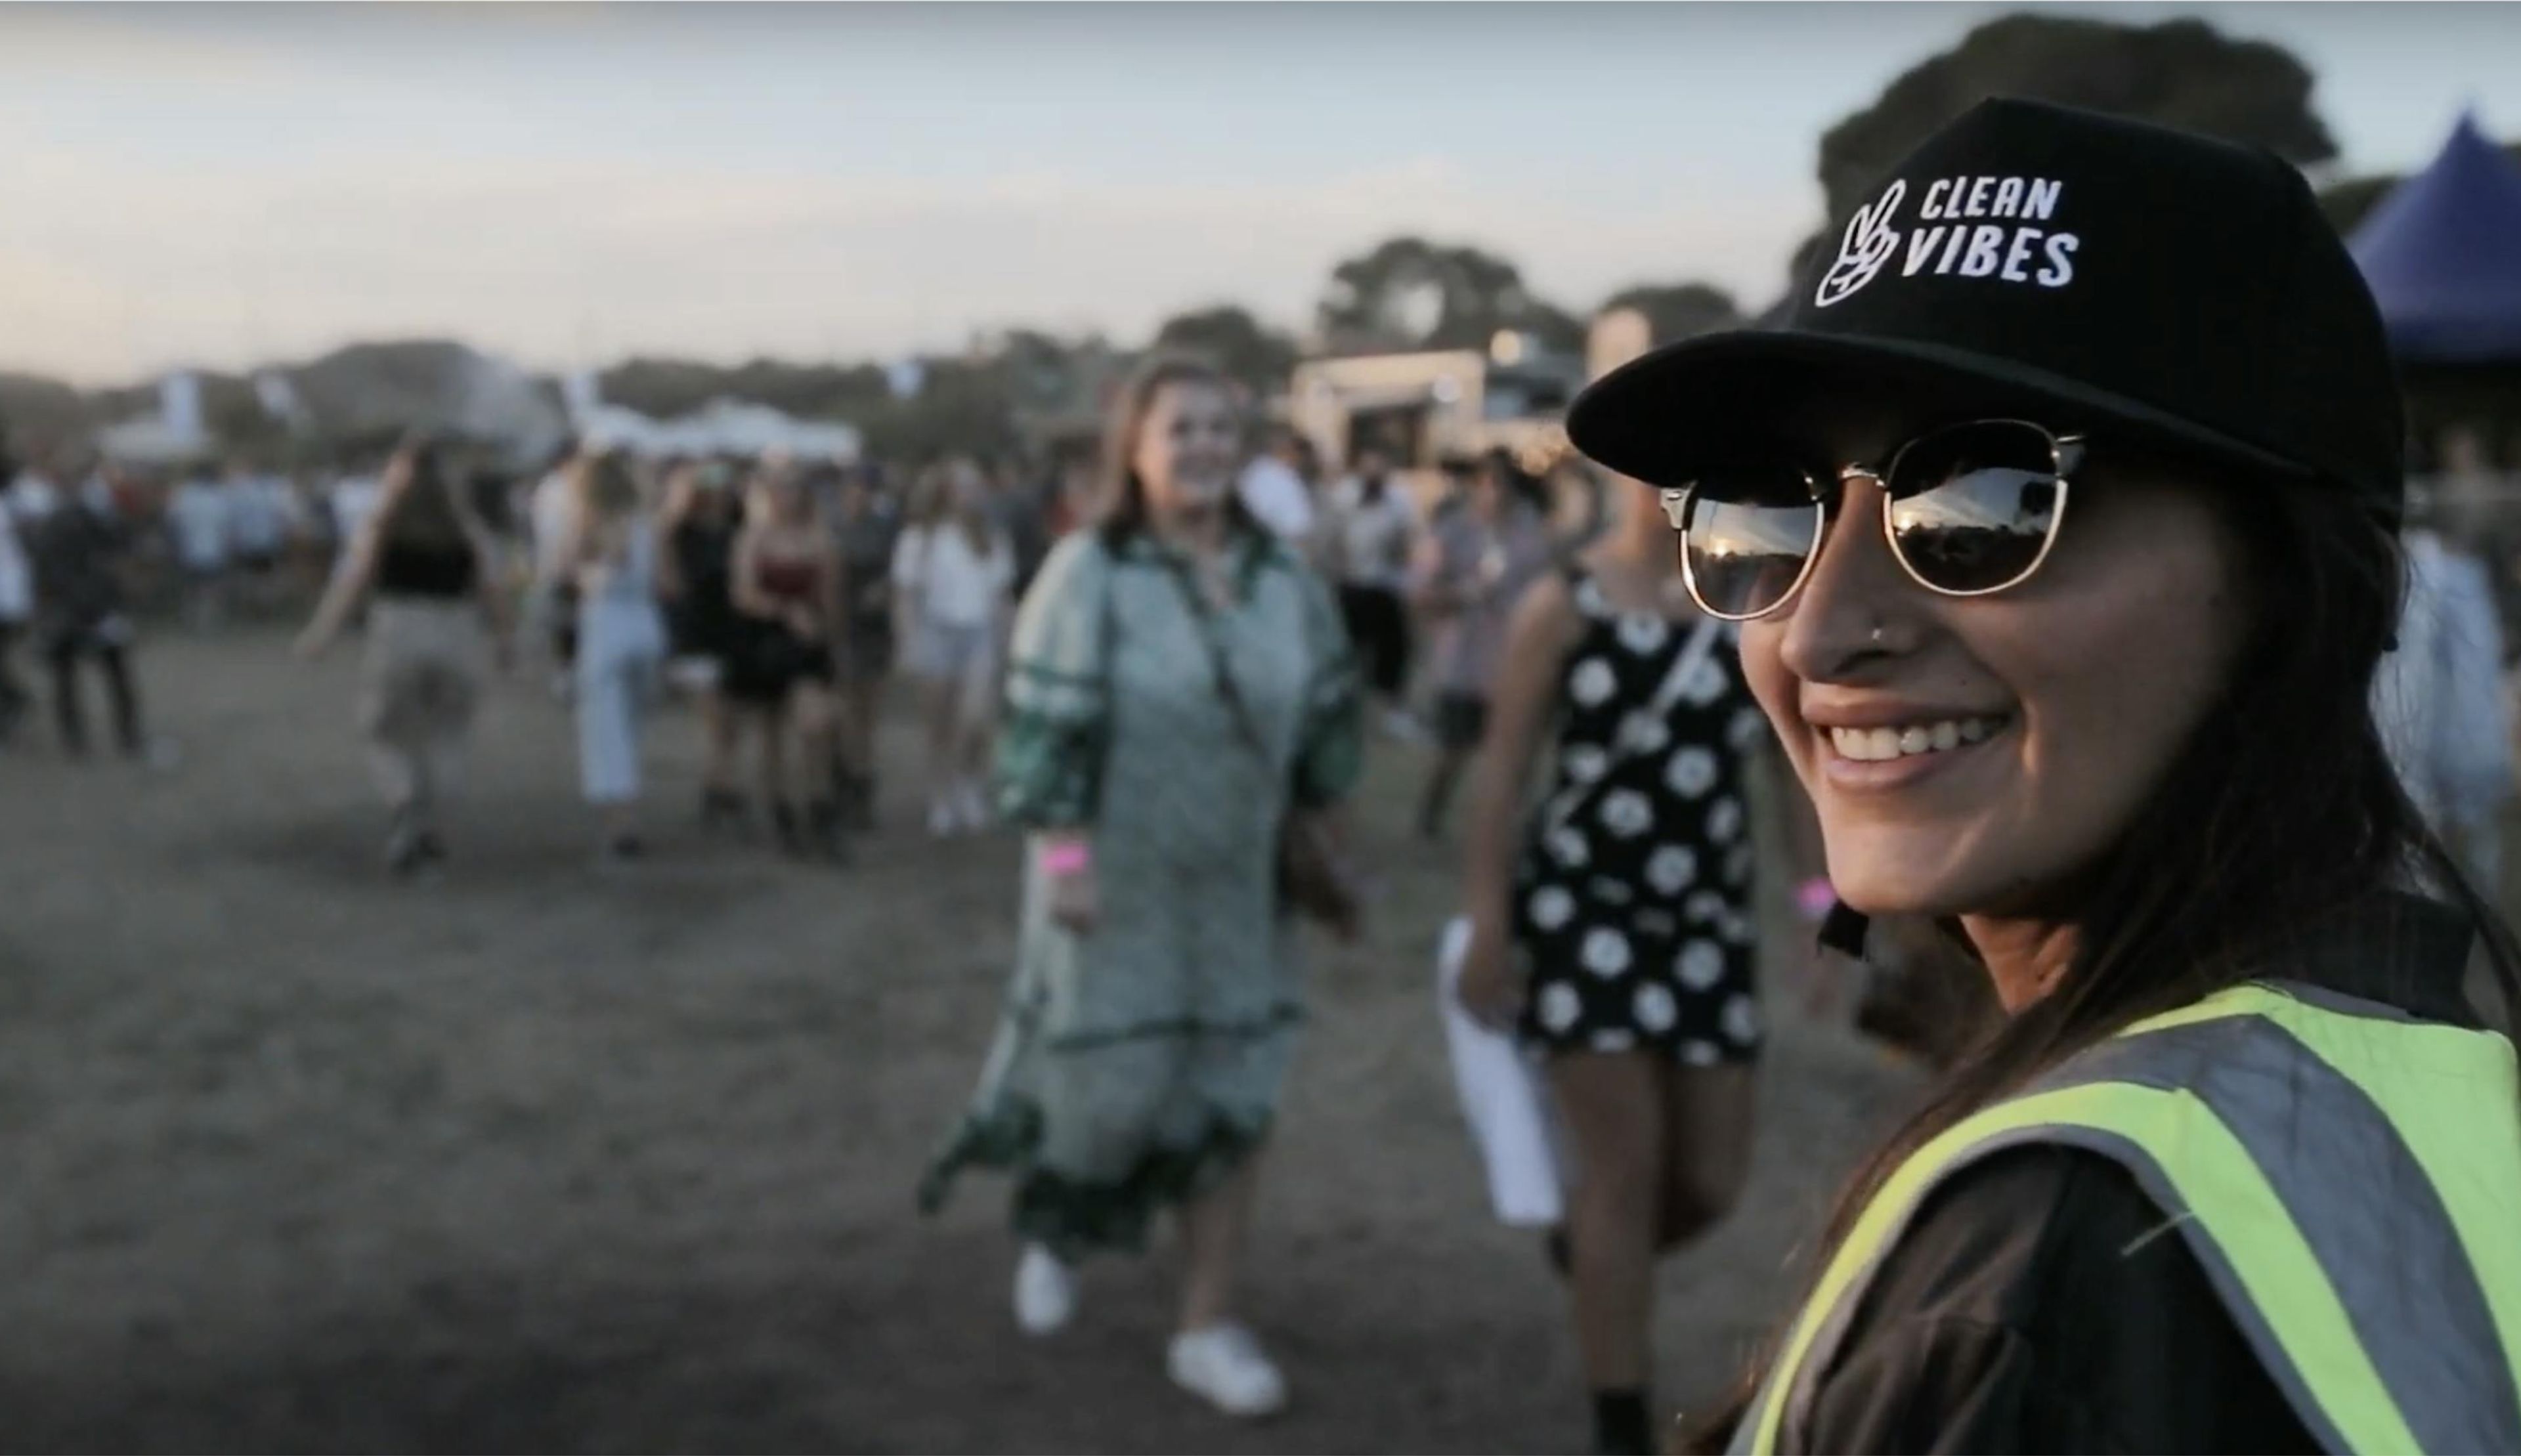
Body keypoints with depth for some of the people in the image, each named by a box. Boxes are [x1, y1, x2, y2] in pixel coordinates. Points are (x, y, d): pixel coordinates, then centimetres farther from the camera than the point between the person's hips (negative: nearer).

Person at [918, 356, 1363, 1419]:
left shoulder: (1283, 580, 2)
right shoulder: (1089, 575, -12)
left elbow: (1327, 719, 12)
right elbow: (1043, 729, -15)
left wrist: (1322, 841, 13)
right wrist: (1064, 859, -20)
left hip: (1236, 890, 4)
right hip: (1118, 885, -4)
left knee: (1231, 1108, 4)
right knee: (1109, 1092, 2)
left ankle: (1206, 1329, 17)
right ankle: (1054, 1225, 36)